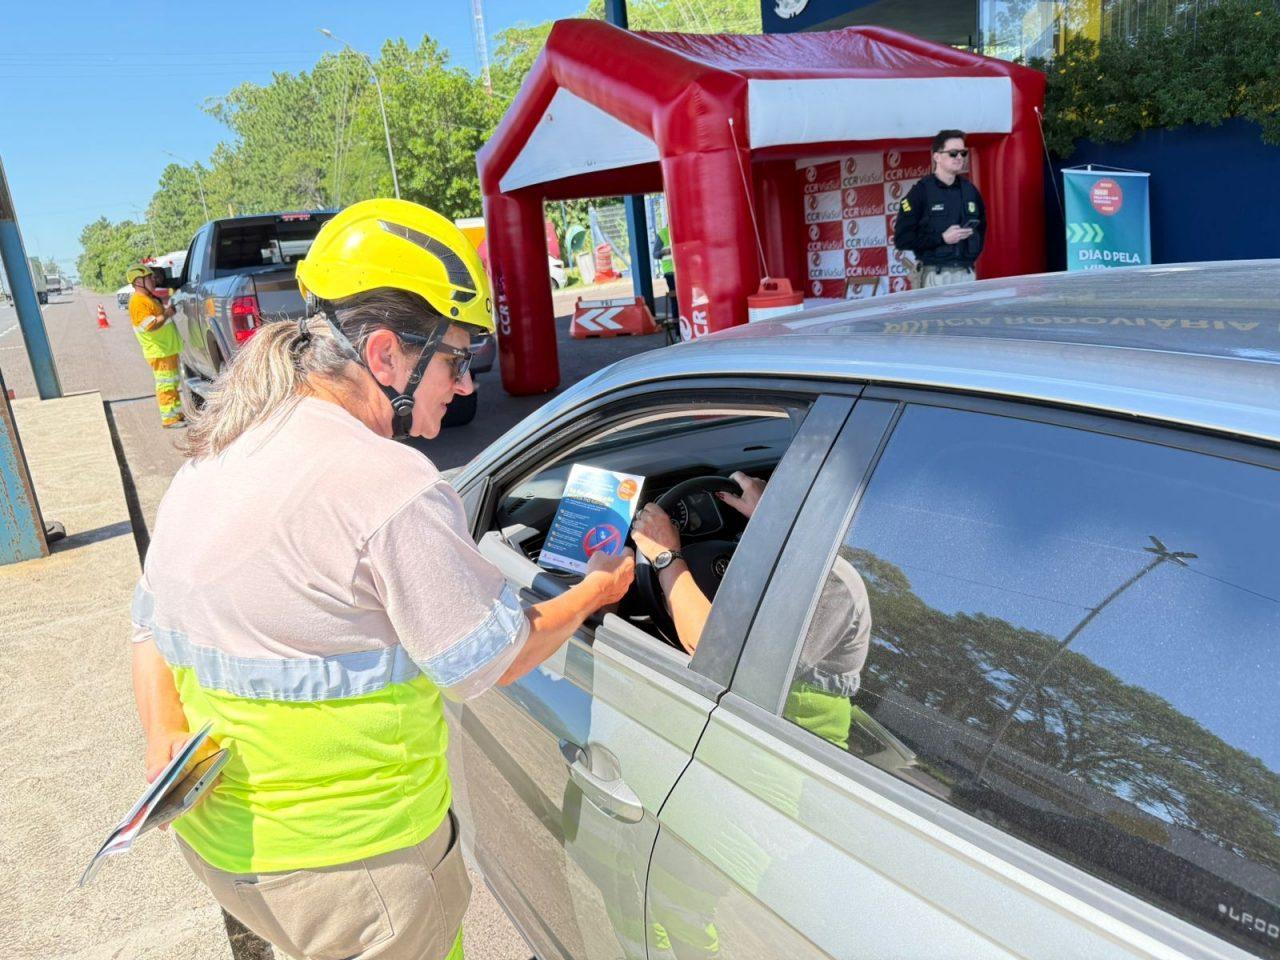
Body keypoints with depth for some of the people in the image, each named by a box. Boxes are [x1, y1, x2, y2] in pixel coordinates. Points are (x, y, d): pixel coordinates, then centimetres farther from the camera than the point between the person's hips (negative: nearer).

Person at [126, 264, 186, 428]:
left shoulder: (150, 297, 15)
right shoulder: (138, 301, -15)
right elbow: (149, 325, -25)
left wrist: (168, 309, 13)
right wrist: (167, 314, -17)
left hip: (169, 349, 10)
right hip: (160, 352, -10)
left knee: (173, 384, 16)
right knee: (165, 385, -7)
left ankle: (177, 414, 25)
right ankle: (169, 419, -3)